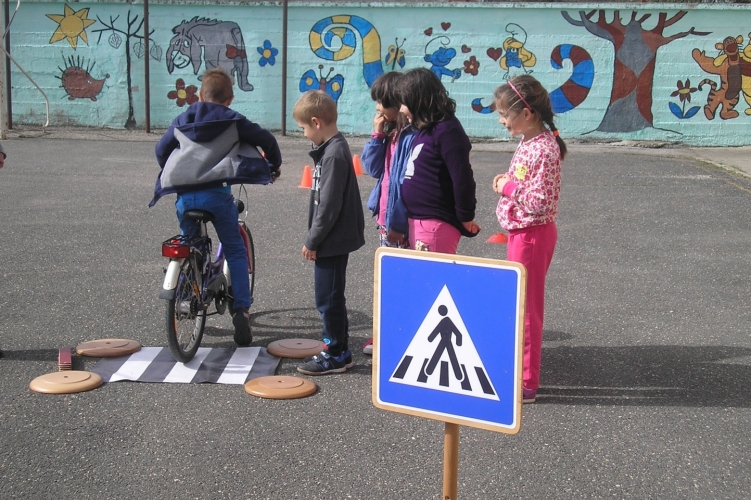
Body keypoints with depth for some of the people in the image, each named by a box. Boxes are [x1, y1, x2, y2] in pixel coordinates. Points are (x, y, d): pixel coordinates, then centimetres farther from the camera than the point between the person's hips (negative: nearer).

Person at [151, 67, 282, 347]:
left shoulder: (181, 122, 17)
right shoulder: (233, 122, 8)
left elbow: (161, 150, 27)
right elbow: (266, 140, 11)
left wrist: (172, 174, 44)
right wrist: (274, 165, 29)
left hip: (184, 195, 3)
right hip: (217, 193, -3)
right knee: (235, 251, 7)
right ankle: (241, 310, -3)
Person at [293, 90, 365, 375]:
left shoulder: (334, 154, -21)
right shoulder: (332, 148, 10)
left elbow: (329, 205, -22)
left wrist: (312, 241, -15)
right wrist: (315, 238, 16)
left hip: (332, 241, -10)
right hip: (335, 238, 10)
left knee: (328, 298, 0)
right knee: (330, 296, 18)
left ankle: (336, 354, 10)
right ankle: (337, 347, 29)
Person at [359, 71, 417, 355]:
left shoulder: (412, 136, -18)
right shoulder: (390, 133, 10)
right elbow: (372, 167, 13)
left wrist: (397, 222, -20)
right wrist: (377, 134, 2)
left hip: (402, 224, -10)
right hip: (386, 219, 10)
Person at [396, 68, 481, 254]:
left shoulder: (447, 132, -17)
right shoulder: (425, 130, 11)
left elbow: (462, 178, -18)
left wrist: (466, 217, -11)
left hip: (436, 224, -9)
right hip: (417, 221, 9)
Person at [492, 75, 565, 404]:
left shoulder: (543, 149, -22)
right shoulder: (528, 142, 8)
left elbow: (540, 201, -26)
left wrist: (508, 188, -15)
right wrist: (507, 182, 3)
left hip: (531, 234, -10)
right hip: (521, 232, 10)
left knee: (524, 307, -1)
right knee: (521, 304, 18)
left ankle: (526, 384, 10)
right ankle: (520, 372, 31)